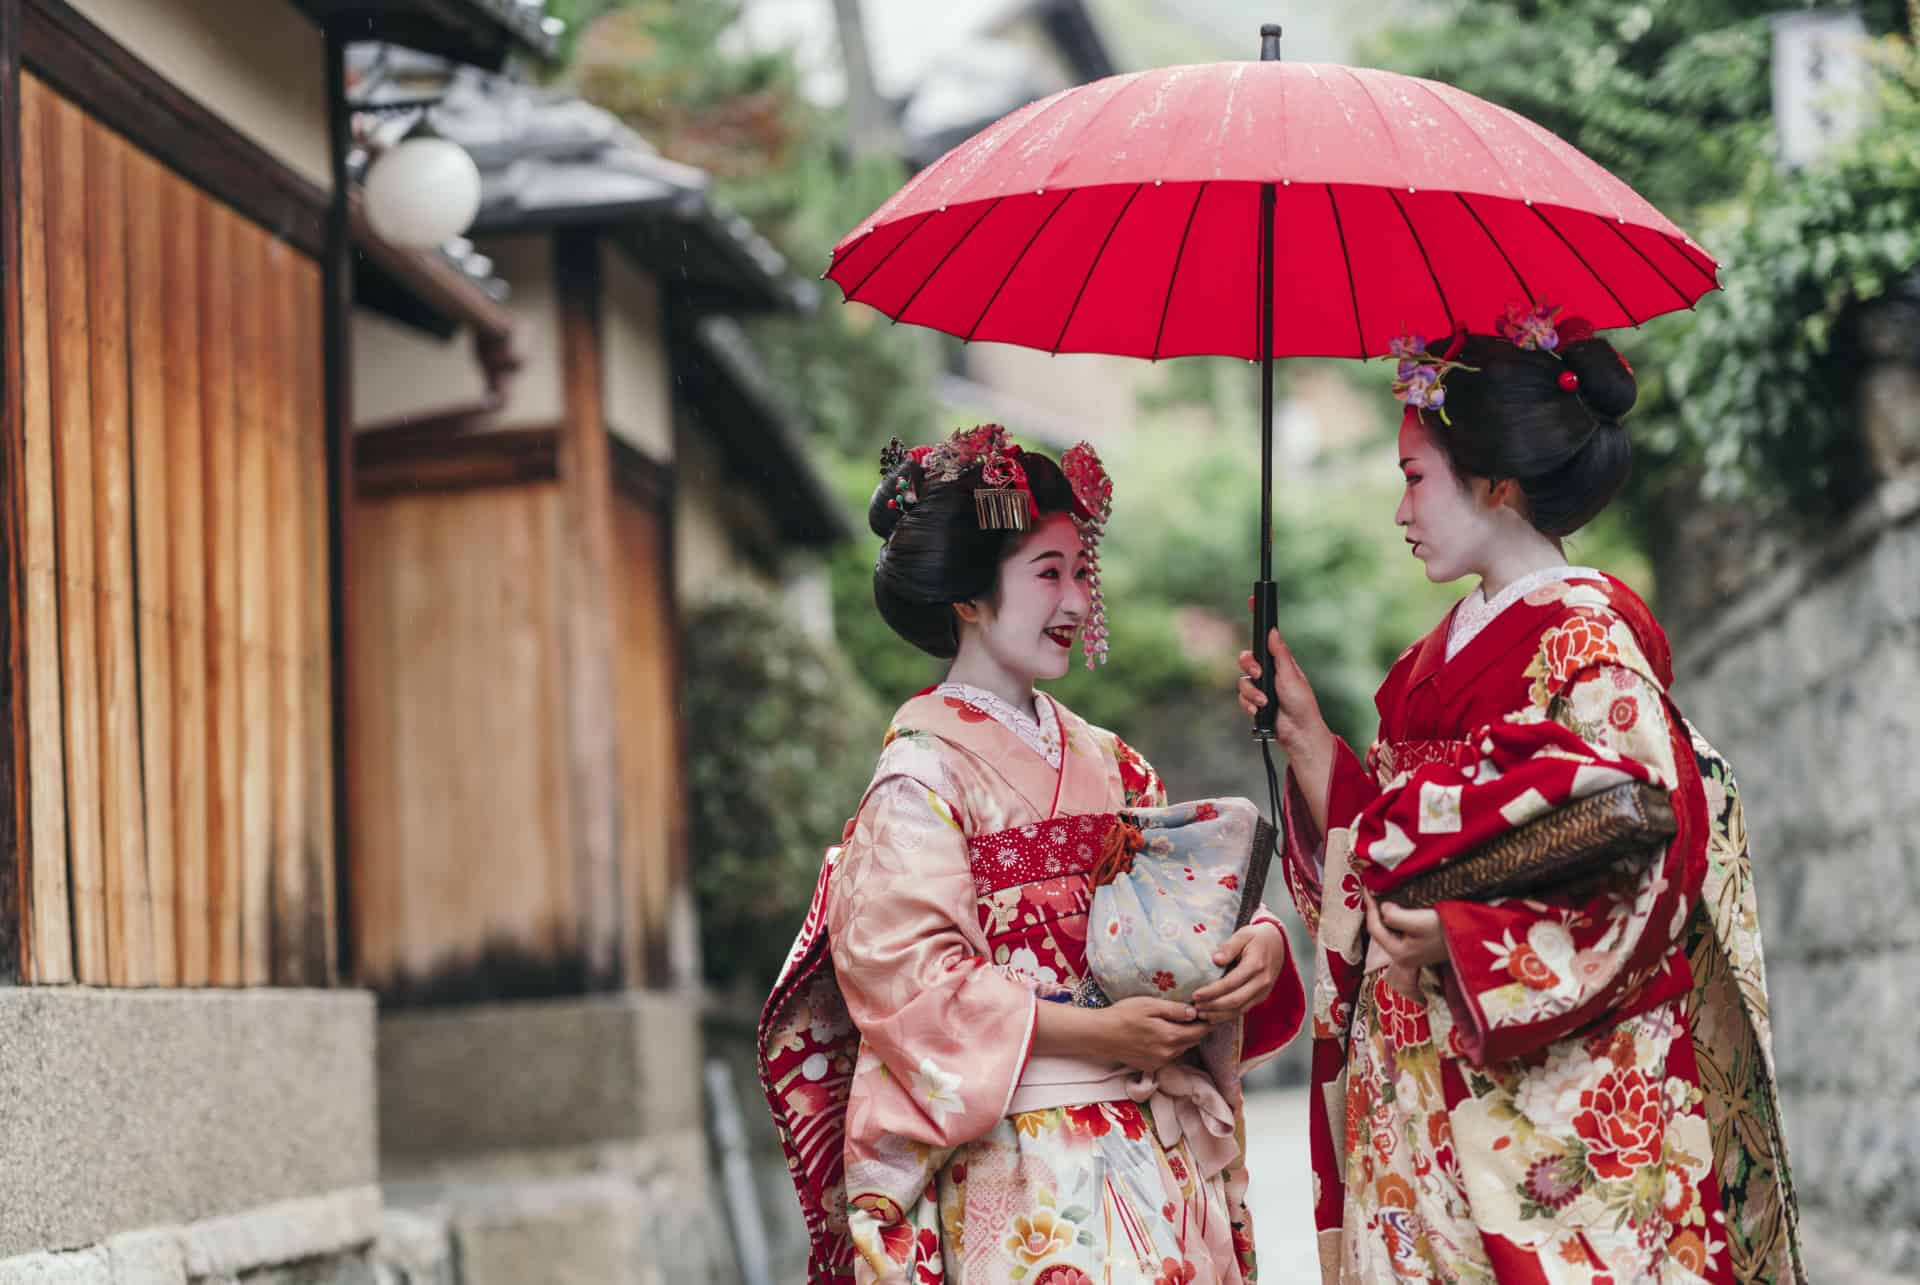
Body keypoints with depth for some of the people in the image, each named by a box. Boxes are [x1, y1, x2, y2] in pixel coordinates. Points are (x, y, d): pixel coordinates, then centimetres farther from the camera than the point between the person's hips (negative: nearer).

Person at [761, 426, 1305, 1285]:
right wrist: (1093, 1034, -18)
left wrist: (1261, 941, -13)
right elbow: (907, 977, -14)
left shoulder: (1110, 765, 14)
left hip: (1160, 1145, 6)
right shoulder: (924, 775, -6)